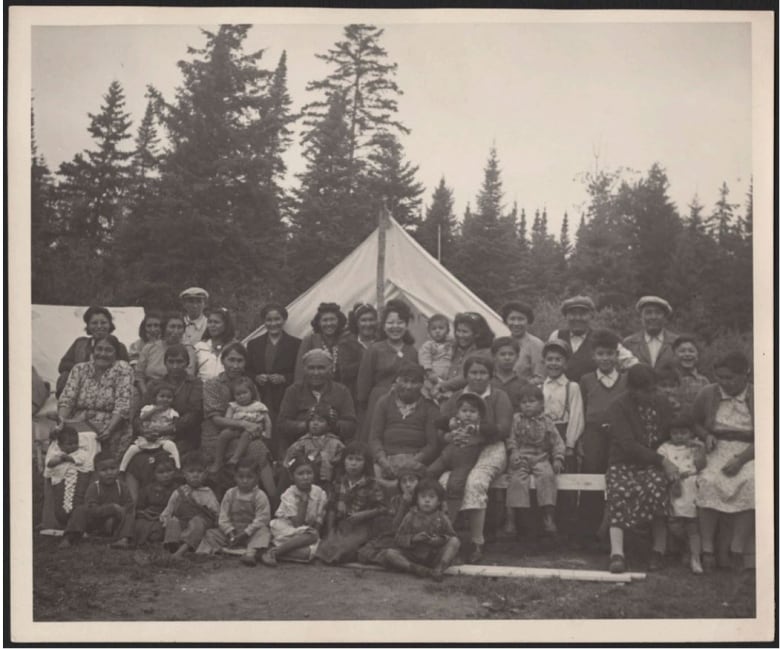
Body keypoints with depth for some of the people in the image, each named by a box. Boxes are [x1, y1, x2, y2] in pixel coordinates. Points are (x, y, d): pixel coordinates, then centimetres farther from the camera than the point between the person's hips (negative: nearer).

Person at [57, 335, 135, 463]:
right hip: (79, 423, 3)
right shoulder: (80, 369, 13)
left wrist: (110, 428, -21)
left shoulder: (122, 369, 2)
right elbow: (67, 398, 4)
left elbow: (122, 405, -7)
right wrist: (62, 419, -16)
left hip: (109, 425, -3)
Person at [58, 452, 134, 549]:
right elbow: (92, 510, -23)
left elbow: (129, 506, -8)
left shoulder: (122, 487, -2)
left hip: (114, 523, 1)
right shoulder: (93, 488, -10)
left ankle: (124, 539, -47)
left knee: (129, 515, -25)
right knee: (80, 510, -21)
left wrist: (113, 519, -24)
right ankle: (69, 538, -30)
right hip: (95, 523, -1)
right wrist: (112, 509, -34)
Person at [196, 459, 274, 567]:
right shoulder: (230, 494, 4)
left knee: (263, 532, -35)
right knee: (211, 533, -10)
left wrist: (246, 533, -20)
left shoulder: (260, 496, -7)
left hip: (251, 533, -4)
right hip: (232, 531, 4)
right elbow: (223, 517, 2)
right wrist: (230, 531, -14)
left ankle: (251, 552, -58)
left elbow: (262, 519, -14)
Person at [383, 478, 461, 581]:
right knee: (389, 554, -25)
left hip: (434, 558, 0)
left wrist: (441, 540, -16)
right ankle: (417, 569, -41)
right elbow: (399, 539, 2)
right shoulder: (411, 516, 4)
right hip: (413, 556, 0)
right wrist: (413, 538, -17)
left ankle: (440, 568, -38)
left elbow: (452, 537, 5)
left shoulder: (442, 518, 5)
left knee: (455, 542, -20)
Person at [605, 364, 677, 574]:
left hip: (654, 464, 2)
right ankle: (617, 552, -40)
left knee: (656, 488, -32)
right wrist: (662, 461, -20)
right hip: (624, 464, -2)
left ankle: (659, 550, -21)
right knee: (620, 490, -35)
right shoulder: (618, 407, -5)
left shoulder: (661, 403, 11)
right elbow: (628, 444, -14)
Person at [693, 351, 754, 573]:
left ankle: (737, 547, -26)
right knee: (708, 482, -32)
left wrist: (741, 460, -18)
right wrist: (706, 435, -4)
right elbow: (695, 423, 18)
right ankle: (707, 547, -25)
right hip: (716, 451, 1)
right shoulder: (707, 394, 5)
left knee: (751, 484, -34)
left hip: (747, 454, -1)